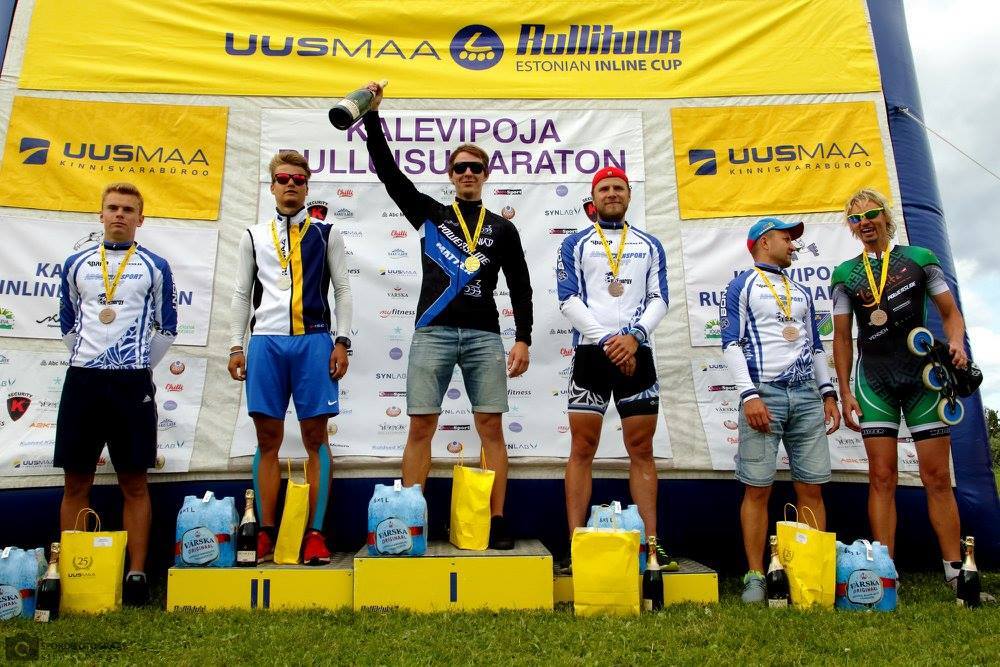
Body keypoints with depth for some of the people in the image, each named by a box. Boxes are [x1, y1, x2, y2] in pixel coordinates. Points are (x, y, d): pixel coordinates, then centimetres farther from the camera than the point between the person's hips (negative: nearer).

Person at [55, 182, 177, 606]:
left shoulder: (155, 267, 5)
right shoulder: (76, 264, 12)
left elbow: (166, 328, 7)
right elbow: (68, 324, 19)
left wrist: (139, 365, 7)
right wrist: (89, 359, 13)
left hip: (132, 383, -2)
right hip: (82, 379, 3)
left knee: (134, 483, 1)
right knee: (76, 482, 6)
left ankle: (136, 574, 7)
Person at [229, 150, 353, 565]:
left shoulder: (326, 234, 10)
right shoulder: (254, 237, 15)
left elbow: (343, 290, 7)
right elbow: (242, 294, 14)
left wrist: (341, 342, -2)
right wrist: (236, 347, 7)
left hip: (314, 341, -2)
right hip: (265, 342, 2)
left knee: (315, 438, -1)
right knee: (268, 440, 4)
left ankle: (315, 534, 5)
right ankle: (265, 533, 12)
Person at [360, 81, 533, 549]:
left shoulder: (503, 229, 14)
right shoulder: (430, 215, 15)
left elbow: (520, 288, 10)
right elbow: (388, 171, 9)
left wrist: (523, 339, 0)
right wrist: (372, 116, 3)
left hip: (484, 336, 0)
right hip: (433, 332, 0)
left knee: (491, 428, -2)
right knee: (420, 427, -2)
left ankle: (497, 521, 6)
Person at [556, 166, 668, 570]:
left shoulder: (649, 245, 15)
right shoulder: (576, 244, 8)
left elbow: (658, 299, 7)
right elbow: (568, 299, -2)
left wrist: (634, 337, -11)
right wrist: (608, 340, -12)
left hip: (636, 352, 2)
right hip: (591, 352, -2)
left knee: (642, 450, 5)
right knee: (582, 449, -1)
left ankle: (652, 542, 11)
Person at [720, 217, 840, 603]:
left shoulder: (801, 292, 24)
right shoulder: (741, 286, 5)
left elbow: (815, 345, 24)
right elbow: (731, 344, -4)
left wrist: (828, 392, 12)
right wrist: (749, 395, -15)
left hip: (807, 396, 6)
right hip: (764, 394, -5)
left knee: (811, 488, 3)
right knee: (757, 488, -5)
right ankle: (756, 576, 2)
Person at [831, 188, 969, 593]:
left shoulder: (919, 259, 7)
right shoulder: (845, 274, 9)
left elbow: (950, 312, 8)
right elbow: (842, 337, 8)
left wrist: (956, 343, -13)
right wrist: (845, 392, 3)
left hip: (922, 376, 0)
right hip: (874, 382, 1)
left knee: (937, 476, 0)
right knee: (882, 476, -1)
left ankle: (956, 574, 9)